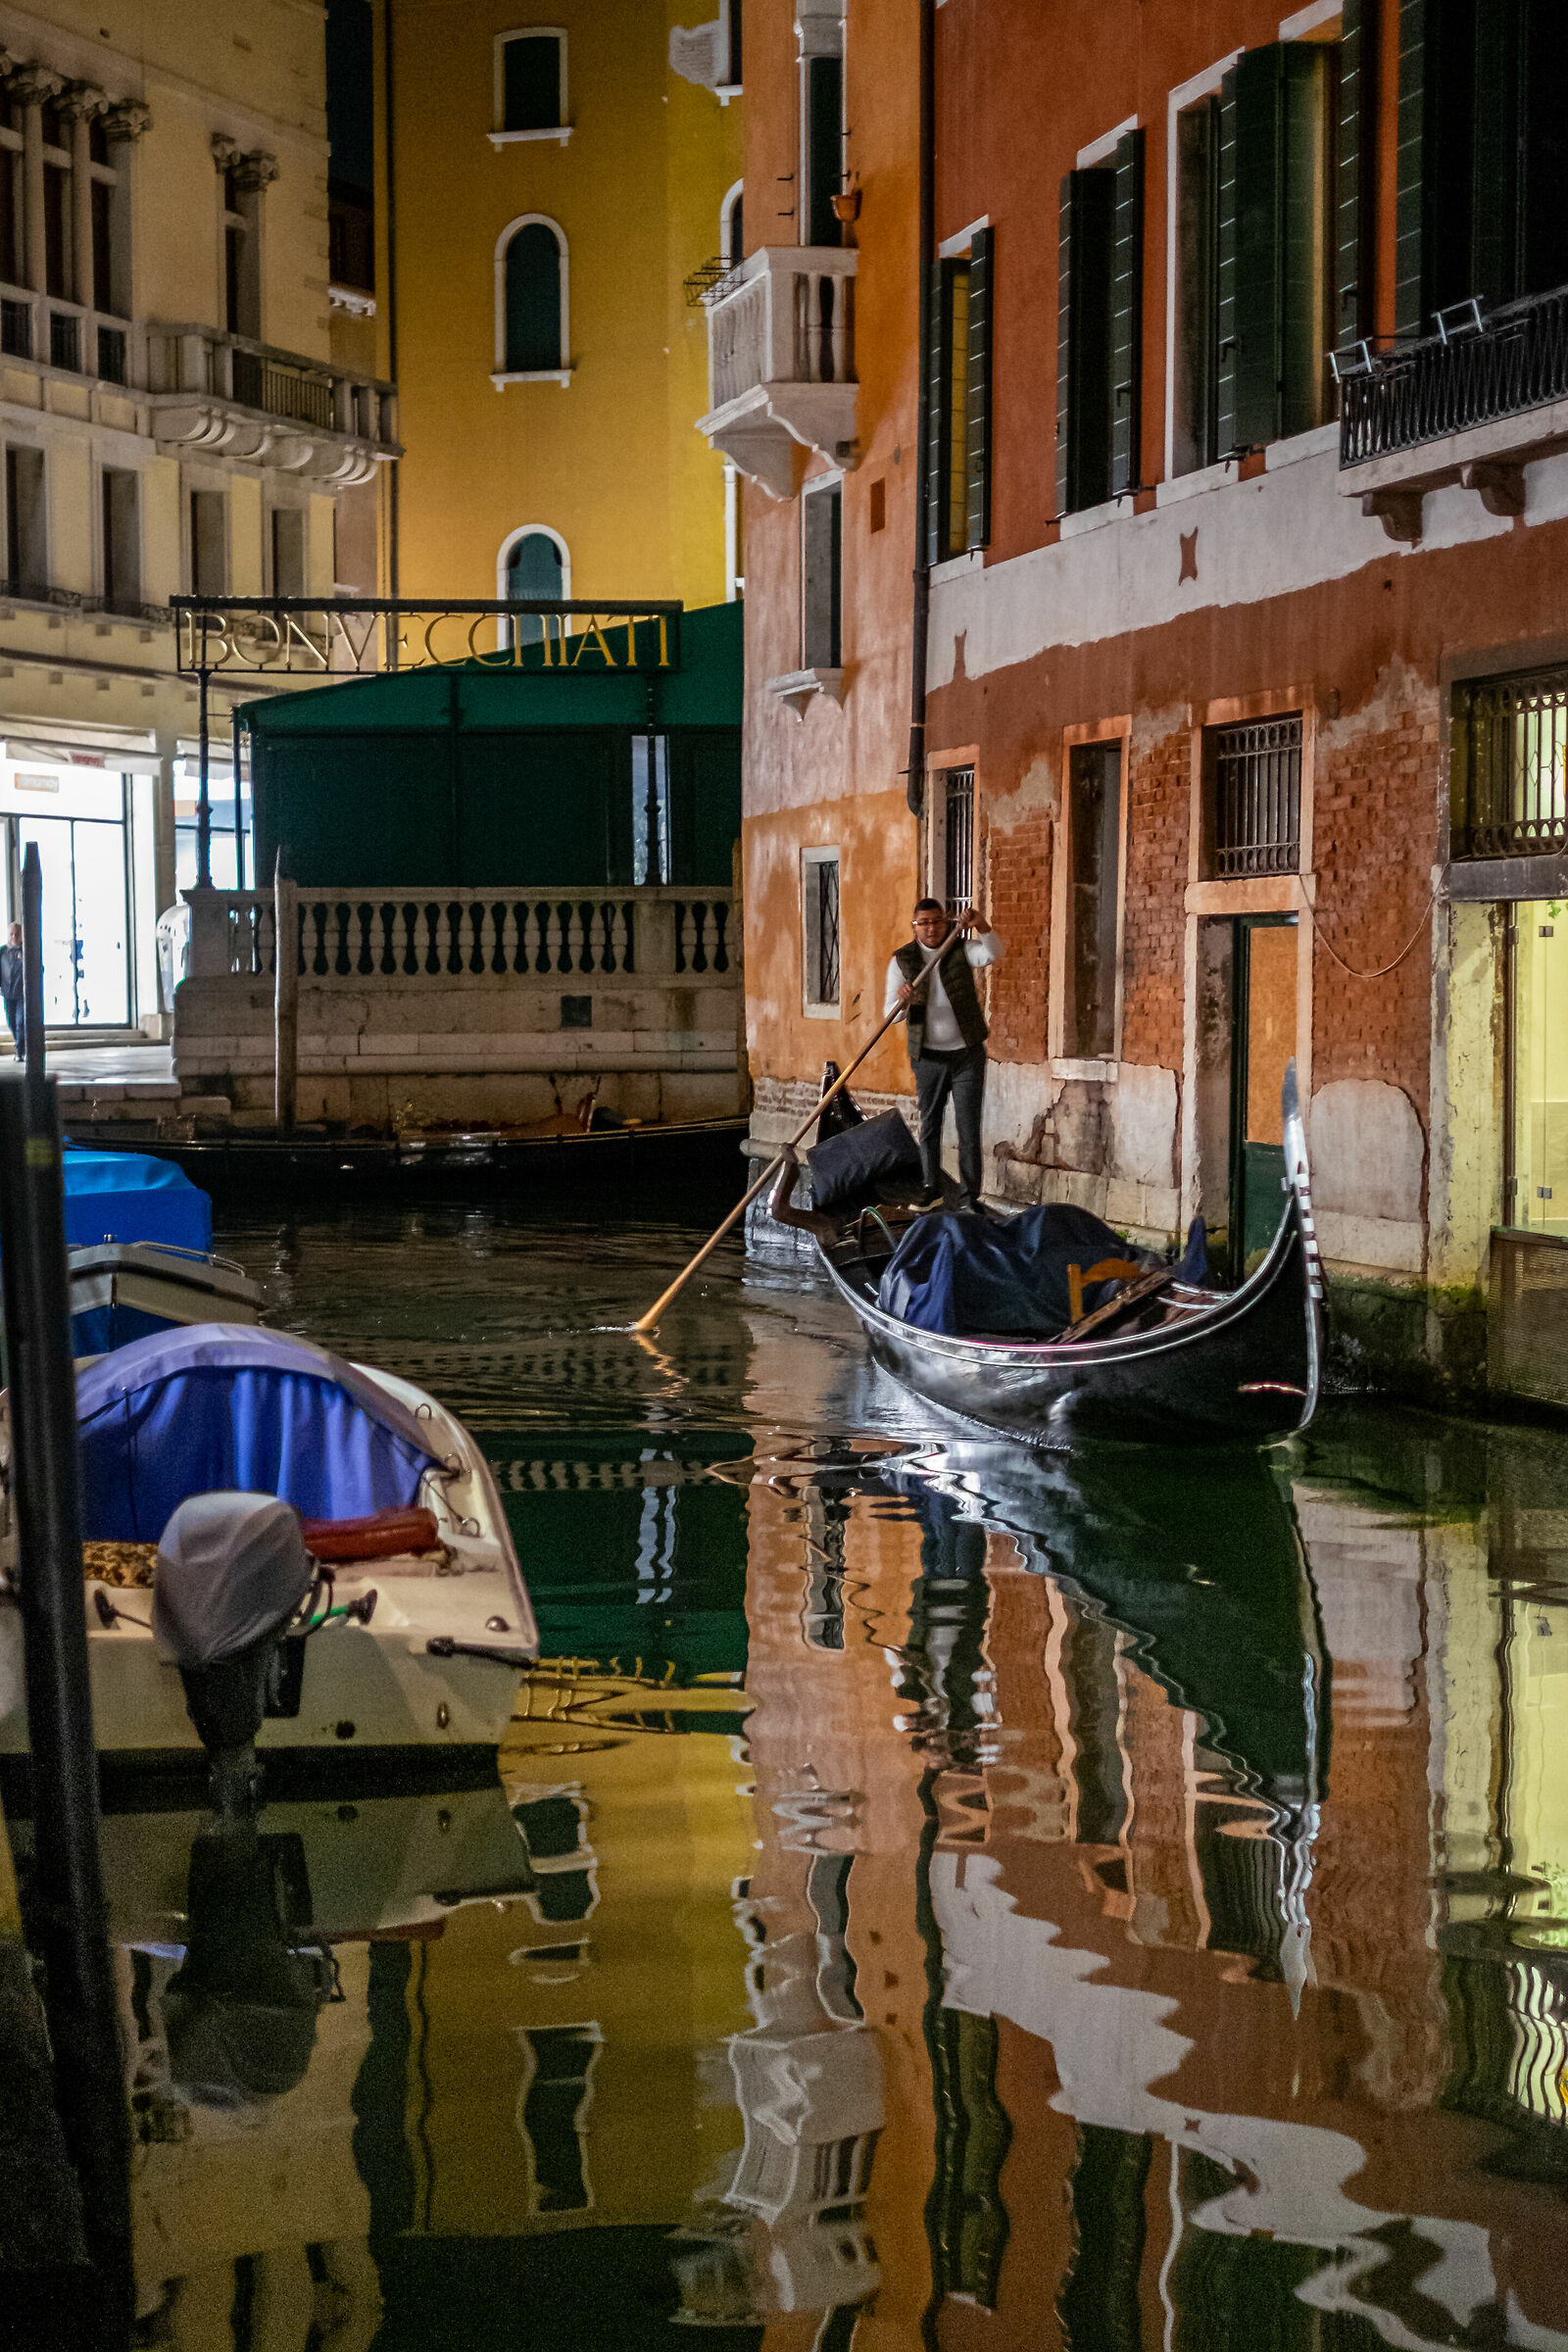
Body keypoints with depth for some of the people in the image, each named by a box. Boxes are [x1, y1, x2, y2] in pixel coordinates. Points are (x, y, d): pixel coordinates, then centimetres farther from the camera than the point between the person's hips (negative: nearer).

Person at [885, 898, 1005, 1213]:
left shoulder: (962, 949, -1)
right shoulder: (902, 960, -1)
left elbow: (994, 953, -22)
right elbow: (890, 1013, -8)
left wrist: (980, 927, -41)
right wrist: (901, 1001, -31)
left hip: (967, 1054, -1)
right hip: (928, 1057, 1)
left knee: (969, 1126, -2)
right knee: (929, 1124, 10)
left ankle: (970, 1194, 2)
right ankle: (932, 1186, 23)